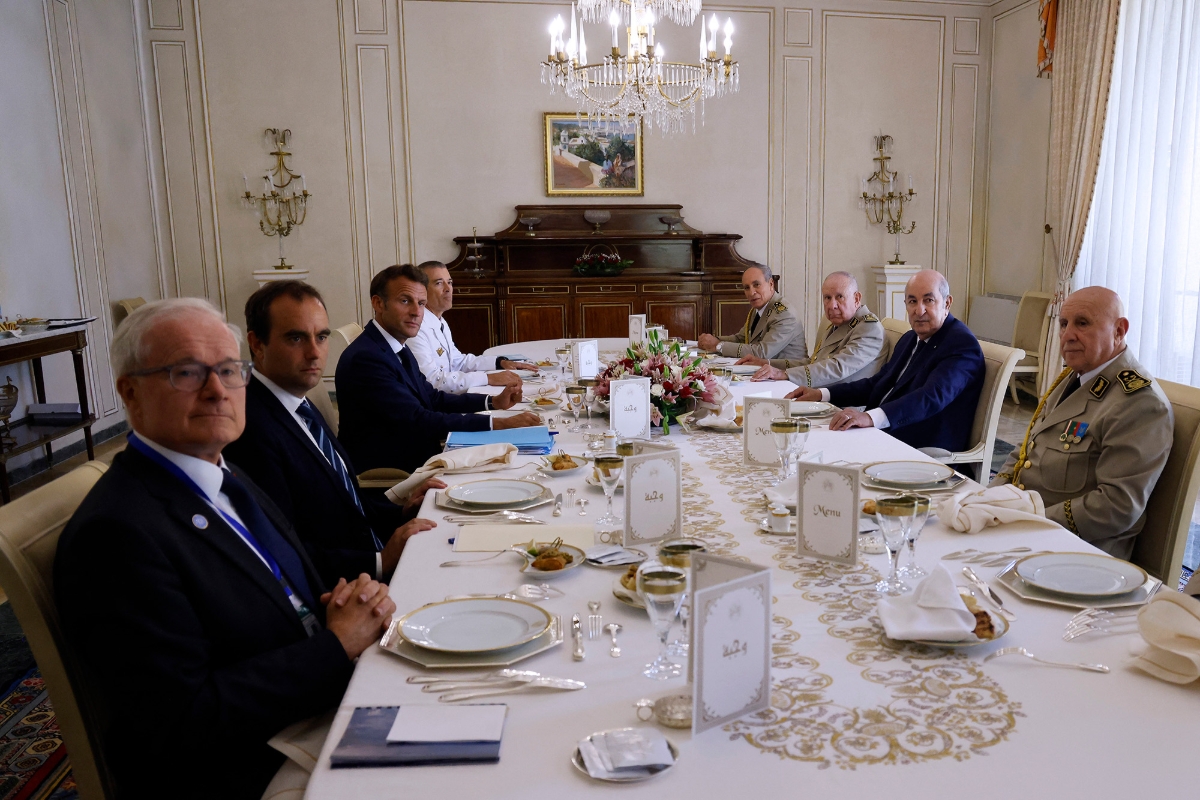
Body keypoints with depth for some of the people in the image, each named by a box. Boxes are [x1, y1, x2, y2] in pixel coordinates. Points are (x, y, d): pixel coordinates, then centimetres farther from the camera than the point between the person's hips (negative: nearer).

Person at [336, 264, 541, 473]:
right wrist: (498, 423, -25)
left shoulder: (398, 348, 9)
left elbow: (432, 398, 15)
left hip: (418, 458, 9)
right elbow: (417, 420, -24)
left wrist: (492, 402, 3)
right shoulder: (365, 357, -20)